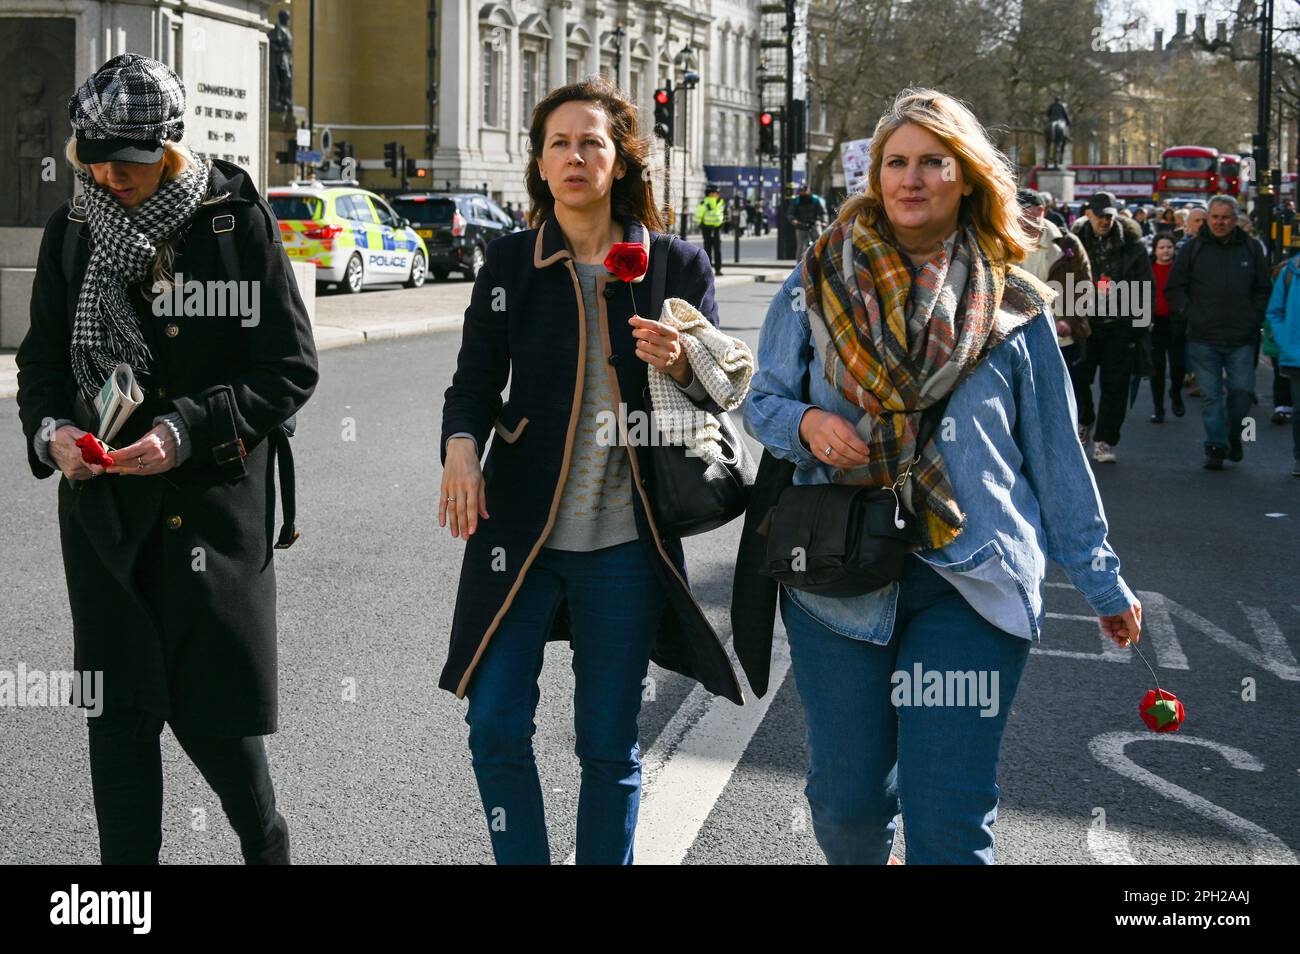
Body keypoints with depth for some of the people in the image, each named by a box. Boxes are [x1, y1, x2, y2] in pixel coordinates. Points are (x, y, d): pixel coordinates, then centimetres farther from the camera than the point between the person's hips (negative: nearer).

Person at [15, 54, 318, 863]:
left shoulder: (237, 218, -8)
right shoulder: (73, 230, 4)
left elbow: (291, 370, -9)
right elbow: (41, 360, 13)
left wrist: (185, 432, -20)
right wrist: (50, 430, -9)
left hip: (215, 501, -3)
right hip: (103, 503, 3)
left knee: (210, 702, 3)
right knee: (119, 706, 5)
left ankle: (265, 842, 31)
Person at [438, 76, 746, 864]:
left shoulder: (676, 264, 2)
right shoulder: (511, 262, 4)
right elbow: (476, 381, 7)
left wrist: (681, 366, -17)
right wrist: (462, 447, -14)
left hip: (624, 541, -1)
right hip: (520, 528, 1)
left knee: (610, 743, 7)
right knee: (496, 726, -2)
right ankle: (521, 859, 17)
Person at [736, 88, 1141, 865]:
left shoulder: (1014, 307, 7)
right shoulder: (819, 284, 8)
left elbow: (1055, 452, 11)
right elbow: (763, 399, 12)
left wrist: (1102, 580, 11)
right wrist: (805, 422, -12)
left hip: (971, 582, -1)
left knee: (951, 816, -7)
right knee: (846, 798, 7)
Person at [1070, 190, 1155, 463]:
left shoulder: (1132, 244, 1)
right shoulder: (1075, 242, 2)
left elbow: (1145, 286, 4)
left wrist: (1139, 324, -1)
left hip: (1119, 326, 0)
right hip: (1084, 322, 0)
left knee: (1114, 385, 0)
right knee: (1078, 378, -2)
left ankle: (1104, 441, 7)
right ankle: (1084, 422, 26)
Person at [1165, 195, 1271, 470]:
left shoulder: (1251, 248, 8)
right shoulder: (1193, 249, 5)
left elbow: (1263, 289, 13)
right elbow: (1174, 289, 8)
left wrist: (1254, 318, 2)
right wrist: (1189, 316, -3)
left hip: (1242, 337, 1)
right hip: (1203, 338, 0)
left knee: (1241, 389, -2)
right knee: (1210, 395, -1)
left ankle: (1234, 436, 22)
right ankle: (1216, 446, 6)